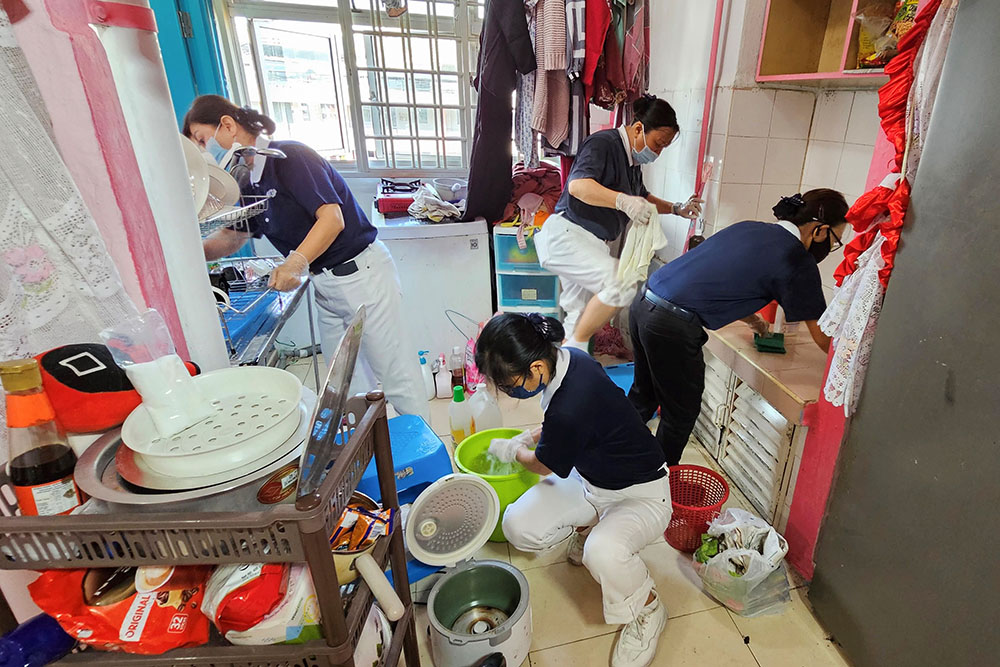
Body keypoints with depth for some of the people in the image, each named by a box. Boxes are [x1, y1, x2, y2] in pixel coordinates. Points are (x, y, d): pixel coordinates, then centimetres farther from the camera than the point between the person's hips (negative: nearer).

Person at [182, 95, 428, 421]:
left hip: (362, 274, -9)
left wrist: (296, 262, -38)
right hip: (325, 285, 9)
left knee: (395, 376, -2)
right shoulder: (252, 182, 13)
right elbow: (231, 237, 22)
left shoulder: (290, 156, -14)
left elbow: (332, 219, -25)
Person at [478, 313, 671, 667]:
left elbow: (545, 465, -13)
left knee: (602, 553, -37)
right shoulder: (567, 357, -14)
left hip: (642, 494, -7)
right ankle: (588, 526, 20)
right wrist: (529, 436, 6)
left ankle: (648, 610, -3)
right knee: (519, 527, -11)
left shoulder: (569, 409, -38)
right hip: (589, 476, 8)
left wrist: (513, 451, 6)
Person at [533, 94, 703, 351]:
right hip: (567, 234, -10)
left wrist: (676, 209, 18)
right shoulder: (603, 143, -12)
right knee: (622, 284, -26)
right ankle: (575, 347, -14)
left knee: (580, 317, 11)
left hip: (592, 243, 10)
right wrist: (623, 201, -41)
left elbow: (643, 199, 33)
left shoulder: (633, 160, 18)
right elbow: (578, 185, -30)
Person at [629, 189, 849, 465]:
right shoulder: (798, 262, -5)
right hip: (672, 327, -8)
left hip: (642, 304, 9)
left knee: (643, 395, 27)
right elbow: (824, 338, 3)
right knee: (681, 413, 14)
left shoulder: (749, 227, 16)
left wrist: (753, 321, 39)